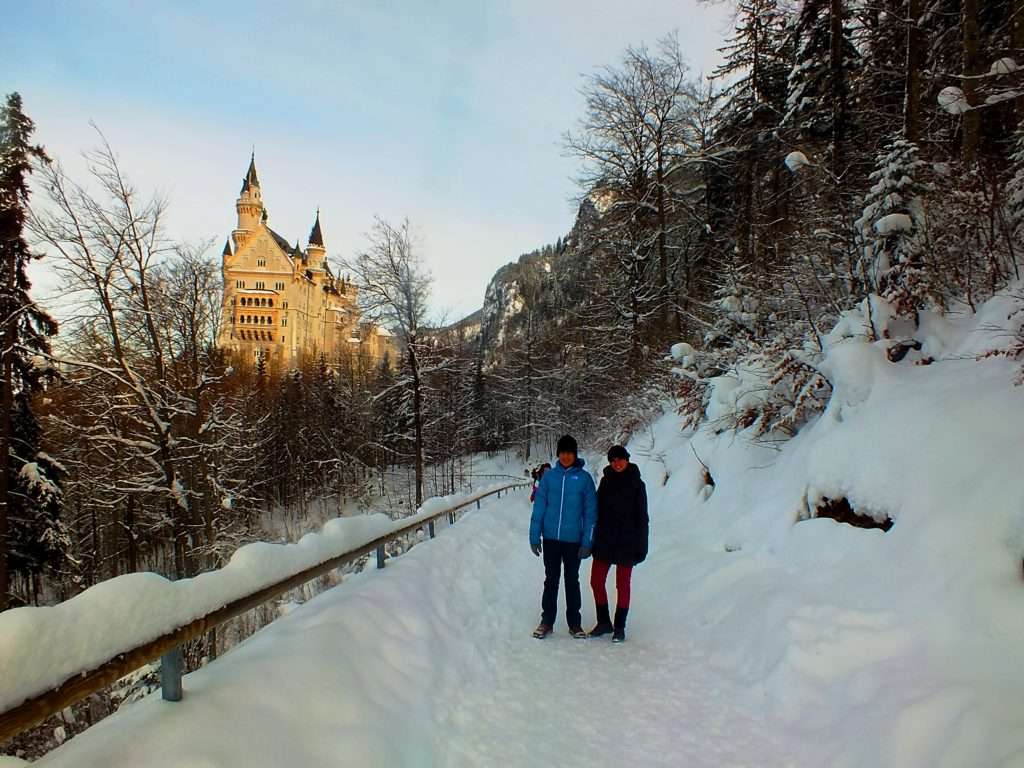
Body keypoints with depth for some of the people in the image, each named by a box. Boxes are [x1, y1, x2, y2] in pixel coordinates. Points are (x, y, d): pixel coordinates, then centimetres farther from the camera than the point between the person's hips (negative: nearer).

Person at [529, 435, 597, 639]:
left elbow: (590, 512, -3)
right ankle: (546, 621, 22)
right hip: (550, 538, 1)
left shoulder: (585, 478, -4)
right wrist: (534, 537, -2)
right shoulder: (549, 476, -1)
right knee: (551, 580, 11)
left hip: (573, 540, -1)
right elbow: (539, 507, 1)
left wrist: (587, 542, -8)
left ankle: (574, 623, 23)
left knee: (572, 581, 11)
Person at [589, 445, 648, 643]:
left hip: (626, 542, -4)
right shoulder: (606, 481, 6)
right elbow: (597, 511, 10)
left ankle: (619, 627, 18)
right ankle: (604, 622, 22)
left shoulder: (636, 484, -4)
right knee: (596, 581, 5)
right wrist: (594, 538, 7)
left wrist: (641, 545, -7)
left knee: (622, 585, 5)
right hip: (604, 541, 4)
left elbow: (642, 517, -3)